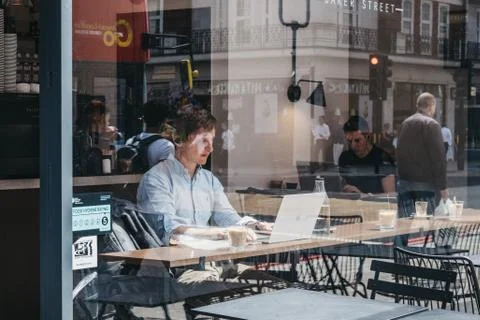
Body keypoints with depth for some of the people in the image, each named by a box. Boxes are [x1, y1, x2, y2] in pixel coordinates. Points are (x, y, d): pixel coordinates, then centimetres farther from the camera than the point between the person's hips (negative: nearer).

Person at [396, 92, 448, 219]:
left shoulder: (405, 123, 14)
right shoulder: (431, 125, -9)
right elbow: (439, 157, -13)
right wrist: (443, 186, -12)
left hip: (404, 181, 7)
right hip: (425, 183, -7)